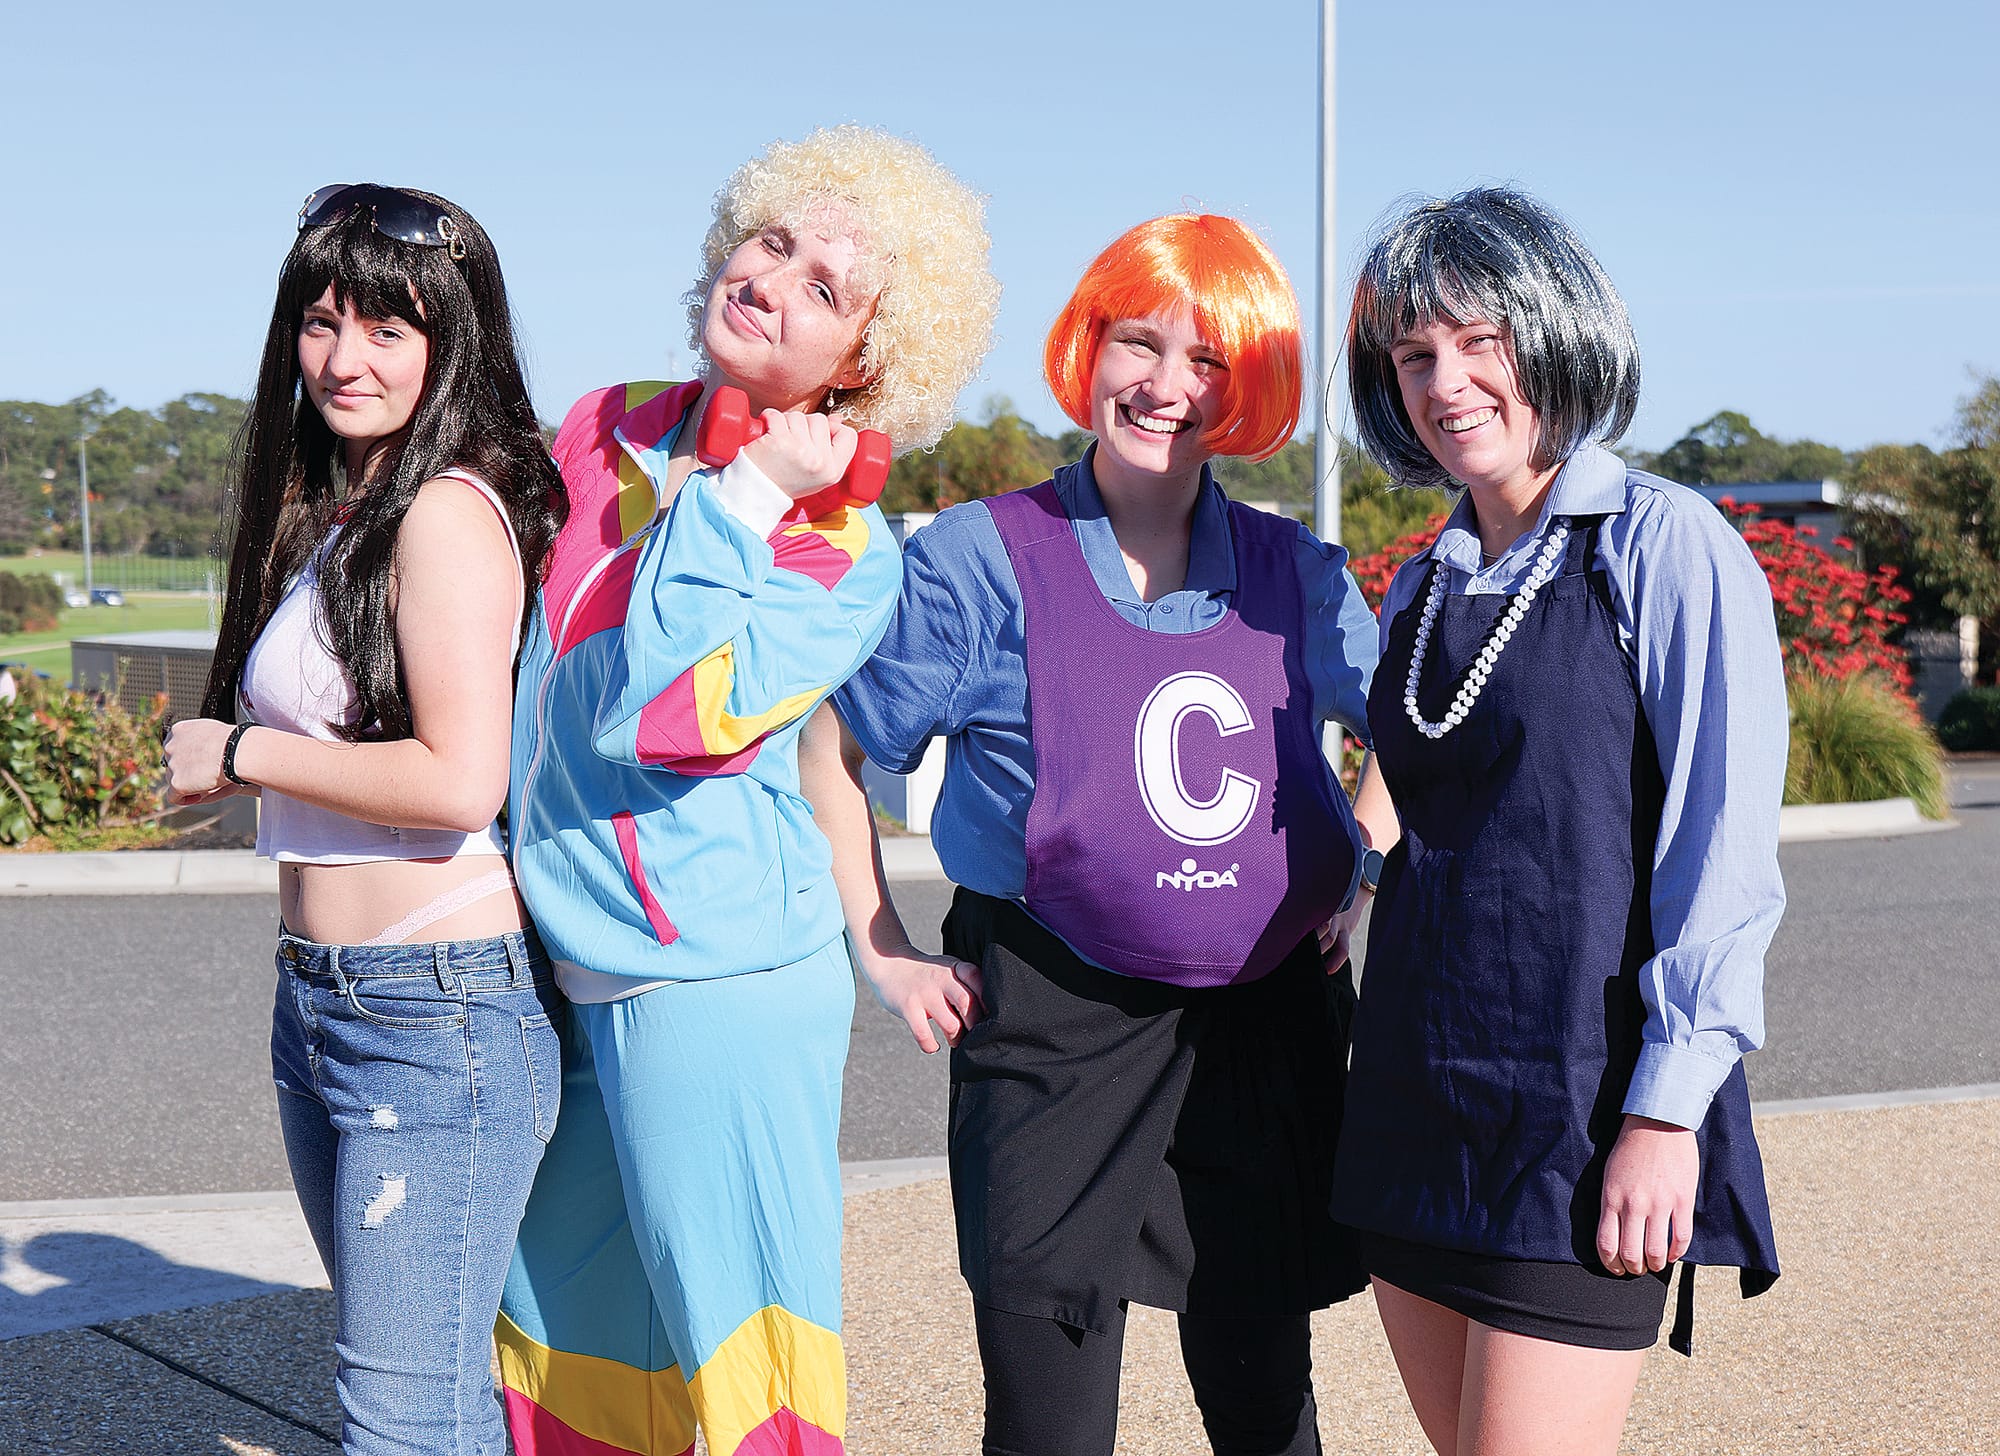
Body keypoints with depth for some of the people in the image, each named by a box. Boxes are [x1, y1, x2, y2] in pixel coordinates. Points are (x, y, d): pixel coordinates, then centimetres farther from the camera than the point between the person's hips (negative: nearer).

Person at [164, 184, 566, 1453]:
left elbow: (459, 779, -22)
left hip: (440, 1010, -10)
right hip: (319, 1000, 10)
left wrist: (240, 753, -12)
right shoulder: (328, 513, 15)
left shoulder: (450, 506, -14)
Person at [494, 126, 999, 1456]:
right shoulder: (602, 432, 6)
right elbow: (517, 643, 20)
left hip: (717, 990, -6)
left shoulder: (848, 555, -10)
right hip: (563, 974, 7)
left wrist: (742, 498, -18)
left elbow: (656, 720, -23)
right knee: (551, 1316, 16)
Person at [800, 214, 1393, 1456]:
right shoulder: (983, 559, -6)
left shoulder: (1292, 572, 4)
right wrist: (884, 953, -1)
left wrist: (1364, 884, 8)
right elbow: (831, 750, 2)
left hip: (1267, 1021, 3)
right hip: (1053, 1029, -3)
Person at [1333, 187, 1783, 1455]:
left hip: (1581, 1117, -7)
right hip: (1416, 1111, 7)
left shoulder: (1669, 546, -7)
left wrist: (1666, 1111, -16)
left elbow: (1725, 852, -11)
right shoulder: (1420, 592, 13)